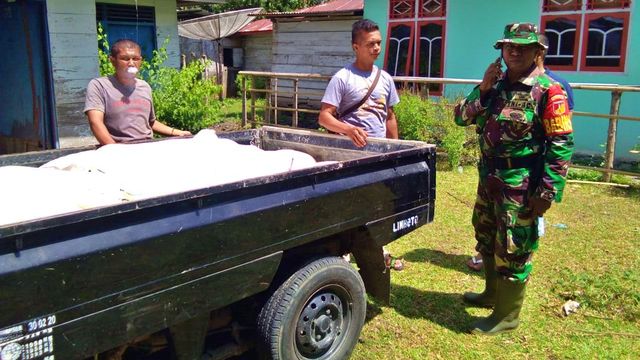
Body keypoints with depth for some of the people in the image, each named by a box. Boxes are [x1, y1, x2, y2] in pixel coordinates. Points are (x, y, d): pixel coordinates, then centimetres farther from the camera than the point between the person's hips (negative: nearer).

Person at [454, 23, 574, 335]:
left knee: (512, 250, 3)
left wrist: (548, 191, -20)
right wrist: (483, 89, -9)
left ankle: (506, 316, 18)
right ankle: (492, 293, 42)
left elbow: (561, 144, -16)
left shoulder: (547, 90, -13)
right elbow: (461, 117, 5)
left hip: (520, 183, -7)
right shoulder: (496, 84, 8)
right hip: (489, 177, 8)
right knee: (487, 240, 21)